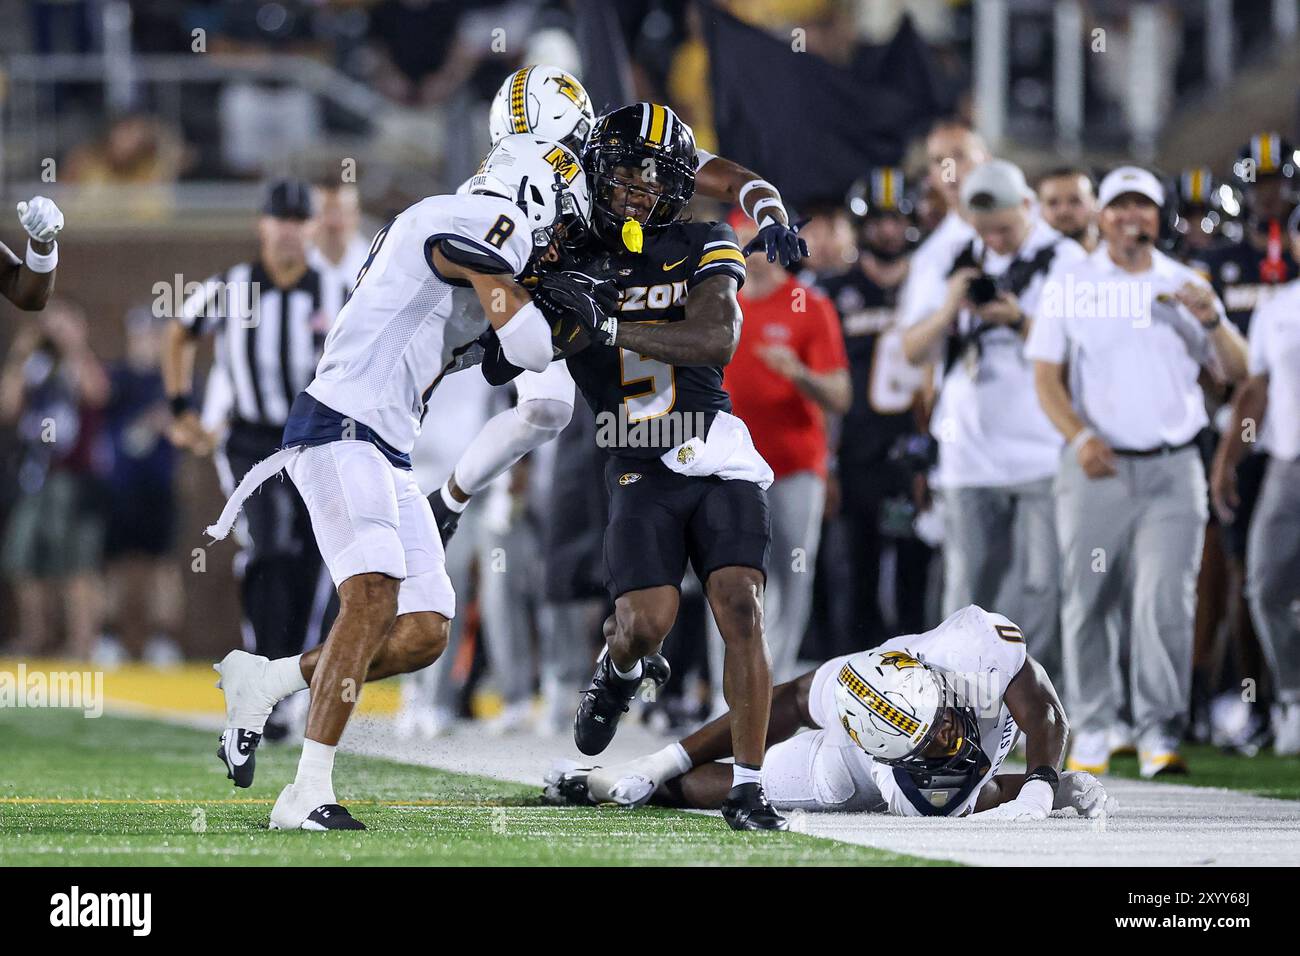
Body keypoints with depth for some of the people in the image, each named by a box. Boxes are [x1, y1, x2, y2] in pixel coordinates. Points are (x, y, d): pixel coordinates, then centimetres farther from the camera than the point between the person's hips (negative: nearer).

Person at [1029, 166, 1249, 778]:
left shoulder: (1185, 287, 11)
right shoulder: (1068, 285, 7)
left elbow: (1235, 373, 8)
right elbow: (1046, 375, 3)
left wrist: (1212, 323, -11)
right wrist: (1080, 437, -12)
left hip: (1172, 472, 0)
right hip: (1096, 468, 0)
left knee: (1165, 601, -11)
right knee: (1088, 603, -1)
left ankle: (1159, 734, -10)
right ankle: (1092, 730, 9)